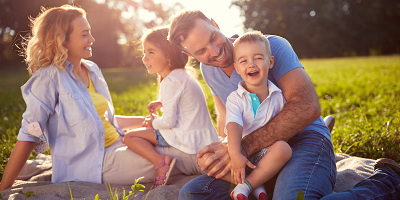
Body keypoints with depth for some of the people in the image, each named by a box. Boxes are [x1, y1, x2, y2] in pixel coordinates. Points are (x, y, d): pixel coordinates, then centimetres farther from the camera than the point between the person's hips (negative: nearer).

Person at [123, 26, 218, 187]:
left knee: (129, 137, -5)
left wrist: (153, 123, 0)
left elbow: (169, 121, -19)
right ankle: (163, 161, 16)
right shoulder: (183, 76, 12)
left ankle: (160, 162, -21)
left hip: (188, 139, -10)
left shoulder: (170, 82, -18)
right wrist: (163, 103, 18)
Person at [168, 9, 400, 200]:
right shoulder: (208, 70, 9)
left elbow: (308, 107, -25)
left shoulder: (271, 45, -12)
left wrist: (244, 147, -30)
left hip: (303, 140, -6)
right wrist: (222, 152, -12)